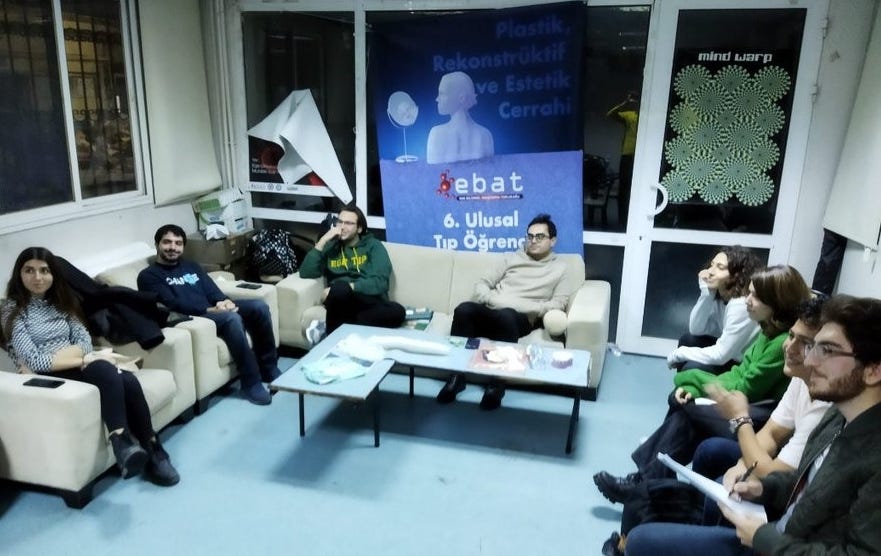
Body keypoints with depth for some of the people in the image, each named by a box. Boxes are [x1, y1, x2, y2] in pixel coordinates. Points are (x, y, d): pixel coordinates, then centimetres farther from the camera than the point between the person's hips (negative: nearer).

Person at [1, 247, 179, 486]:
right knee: (104, 369, -35)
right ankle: (122, 443, -40)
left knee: (128, 381, -26)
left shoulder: (60, 301, 16)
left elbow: (85, 341, 5)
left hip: (73, 366, 5)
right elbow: (33, 361, -13)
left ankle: (152, 451, -21)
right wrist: (85, 359, -17)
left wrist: (53, 357, -14)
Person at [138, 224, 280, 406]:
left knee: (259, 307, -14)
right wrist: (210, 310, -22)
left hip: (216, 309, 7)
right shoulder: (149, 276, 4)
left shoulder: (190, 266, 25)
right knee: (232, 318, -34)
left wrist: (225, 301, -12)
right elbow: (173, 305, -11)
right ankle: (251, 383, -26)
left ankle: (269, 368, -3)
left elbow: (212, 289, 12)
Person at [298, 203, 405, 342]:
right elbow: (305, 273, 3)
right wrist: (322, 241, -1)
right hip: (342, 302, -1)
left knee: (398, 311, -34)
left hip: (370, 301, 1)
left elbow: (380, 282, -4)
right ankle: (339, 328, -11)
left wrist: (348, 287, -16)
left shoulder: (373, 245, 11)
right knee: (339, 287, -38)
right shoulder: (330, 246, 18)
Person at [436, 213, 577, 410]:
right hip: (490, 312, 3)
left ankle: (497, 381, -28)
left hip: (521, 319, -3)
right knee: (464, 309, -31)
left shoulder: (560, 268, 16)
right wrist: (493, 299, -6)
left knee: (506, 314, -40)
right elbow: (481, 284, 16)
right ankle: (457, 375, -23)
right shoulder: (511, 257, 22)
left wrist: (529, 307, -12)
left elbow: (559, 304, 4)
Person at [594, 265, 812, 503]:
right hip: (753, 406, 9)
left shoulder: (786, 342, -22)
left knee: (688, 410, -16)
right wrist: (693, 388, -8)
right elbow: (740, 373, 7)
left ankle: (645, 484, -4)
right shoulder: (770, 331, 8)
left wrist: (694, 379, -5)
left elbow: (745, 389, -19)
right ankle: (647, 477, -3)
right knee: (682, 401, -6)